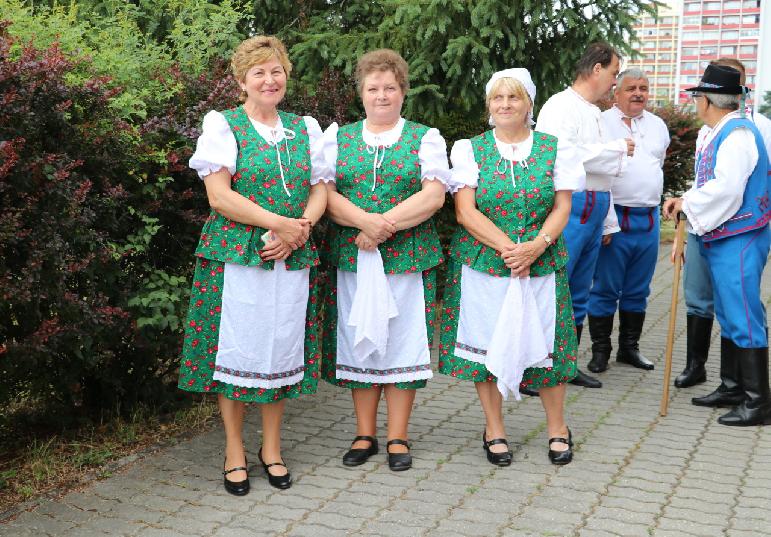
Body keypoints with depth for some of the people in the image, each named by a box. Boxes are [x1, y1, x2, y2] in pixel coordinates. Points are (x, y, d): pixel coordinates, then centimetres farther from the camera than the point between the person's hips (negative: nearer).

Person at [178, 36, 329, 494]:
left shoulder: (305, 128, 14)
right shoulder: (223, 125, 0)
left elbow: (320, 190, 10)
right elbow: (219, 196, -10)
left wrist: (301, 228, -9)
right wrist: (280, 222, -15)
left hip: (293, 259, 4)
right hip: (236, 255, -4)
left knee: (282, 350, 8)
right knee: (238, 350, 1)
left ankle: (272, 448, 23)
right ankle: (235, 453, 16)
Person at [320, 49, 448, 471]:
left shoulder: (425, 138, 7)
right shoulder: (337, 138, 11)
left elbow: (433, 196, -6)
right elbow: (326, 194, -1)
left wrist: (385, 225, -16)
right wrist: (363, 220, -19)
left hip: (409, 258, -1)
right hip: (351, 258, 2)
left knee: (402, 341, 1)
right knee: (358, 341, 6)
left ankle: (398, 438, 12)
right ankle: (365, 435, 17)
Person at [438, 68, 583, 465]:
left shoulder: (554, 150, 6)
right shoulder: (470, 150, 3)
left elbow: (562, 207, 1)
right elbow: (466, 212, -6)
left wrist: (537, 245, -16)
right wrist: (506, 247, -17)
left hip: (542, 265, 1)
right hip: (482, 264, 0)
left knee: (544, 342, 5)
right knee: (486, 342, 4)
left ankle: (557, 428, 22)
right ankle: (494, 429, 19)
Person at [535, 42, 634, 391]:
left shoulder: (594, 113, 21)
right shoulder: (560, 107, -8)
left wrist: (608, 221, 22)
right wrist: (618, 149, -14)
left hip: (593, 212, 9)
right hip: (569, 208, -9)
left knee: (578, 295, 14)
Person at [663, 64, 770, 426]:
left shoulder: (738, 134, -17)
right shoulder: (718, 134, 14)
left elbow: (725, 188, -25)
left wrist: (687, 203, -13)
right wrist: (686, 201, 3)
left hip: (739, 241, -11)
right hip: (721, 238, 11)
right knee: (728, 316, 17)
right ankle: (732, 388, 29)